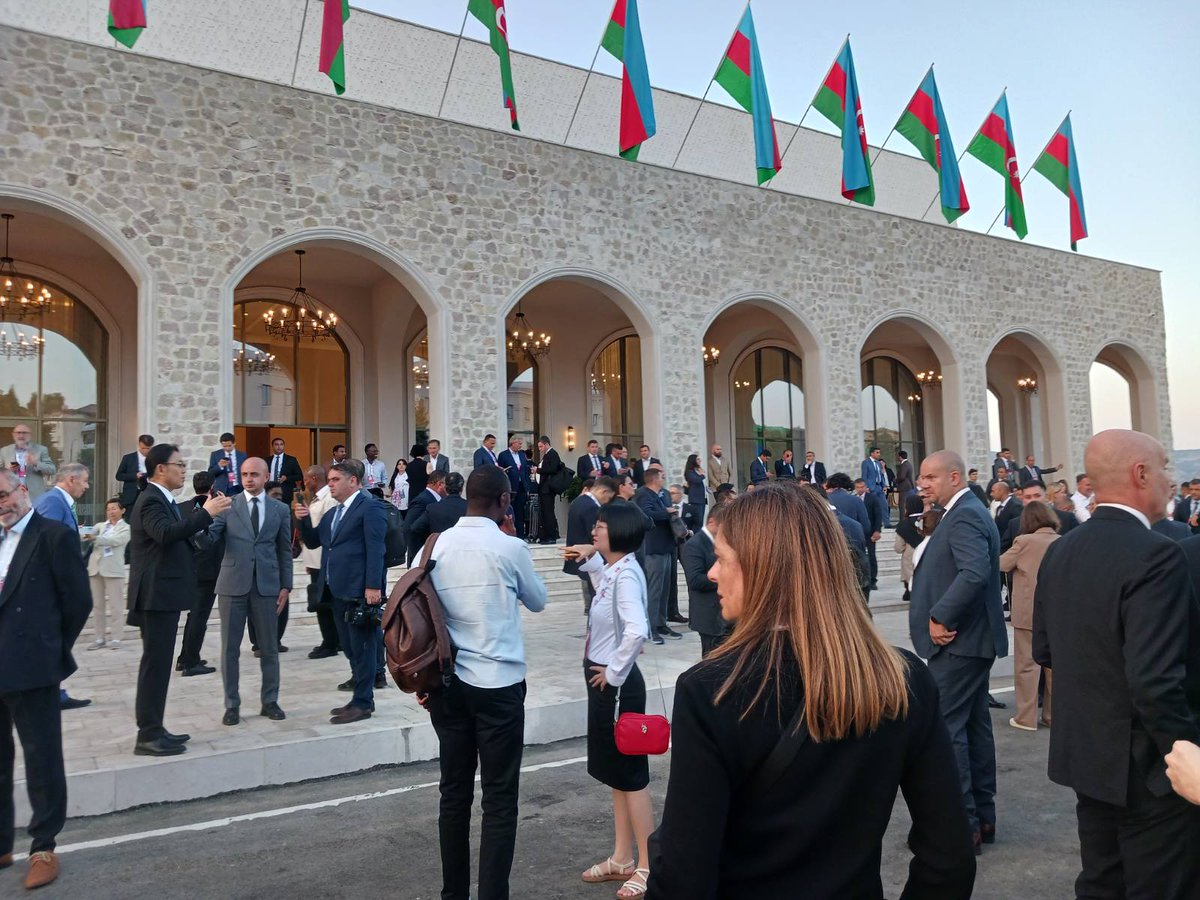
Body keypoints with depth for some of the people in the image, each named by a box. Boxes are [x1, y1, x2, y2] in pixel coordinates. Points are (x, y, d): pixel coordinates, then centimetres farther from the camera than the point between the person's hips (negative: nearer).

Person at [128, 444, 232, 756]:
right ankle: (148, 736, 0)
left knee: (159, 664, 14)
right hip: (156, 595, -11)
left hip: (164, 595, 11)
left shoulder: (163, 500, 17)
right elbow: (166, 533, -33)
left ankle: (153, 729, 22)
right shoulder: (151, 500, -15)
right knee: (155, 664, -6)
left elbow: (179, 534, 17)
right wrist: (206, 513, -30)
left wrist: (205, 511, 12)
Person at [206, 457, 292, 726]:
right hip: (233, 584, -1)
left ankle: (270, 701, 21)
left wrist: (286, 586, 4)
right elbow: (209, 536, -9)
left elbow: (284, 550, 9)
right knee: (230, 648, 5)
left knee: (269, 647, 8)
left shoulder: (280, 509, 6)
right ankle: (232, 705, 17)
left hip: (267, 585, 1)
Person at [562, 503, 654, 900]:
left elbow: (636, 631, -34)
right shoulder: (612, 570, 6)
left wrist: (614, 673, -21)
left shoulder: (626, 574, -22)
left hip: (616, 685, -10)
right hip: (603, 682, 10)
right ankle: (622, 859, 31)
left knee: (631, 775, 3)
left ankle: (648, 866, 17)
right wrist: (591, 559, 11)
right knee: (615, 773, 18)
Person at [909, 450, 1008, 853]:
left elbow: (975, 573, -30)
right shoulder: (966, 513, 16)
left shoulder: (964, 516, -16)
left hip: (957, 641, -11)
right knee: (974, 727, 15)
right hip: (970, 639, 11)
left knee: (945, 729, -5)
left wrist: (940, 617, -23)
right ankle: (983, 816, 24)